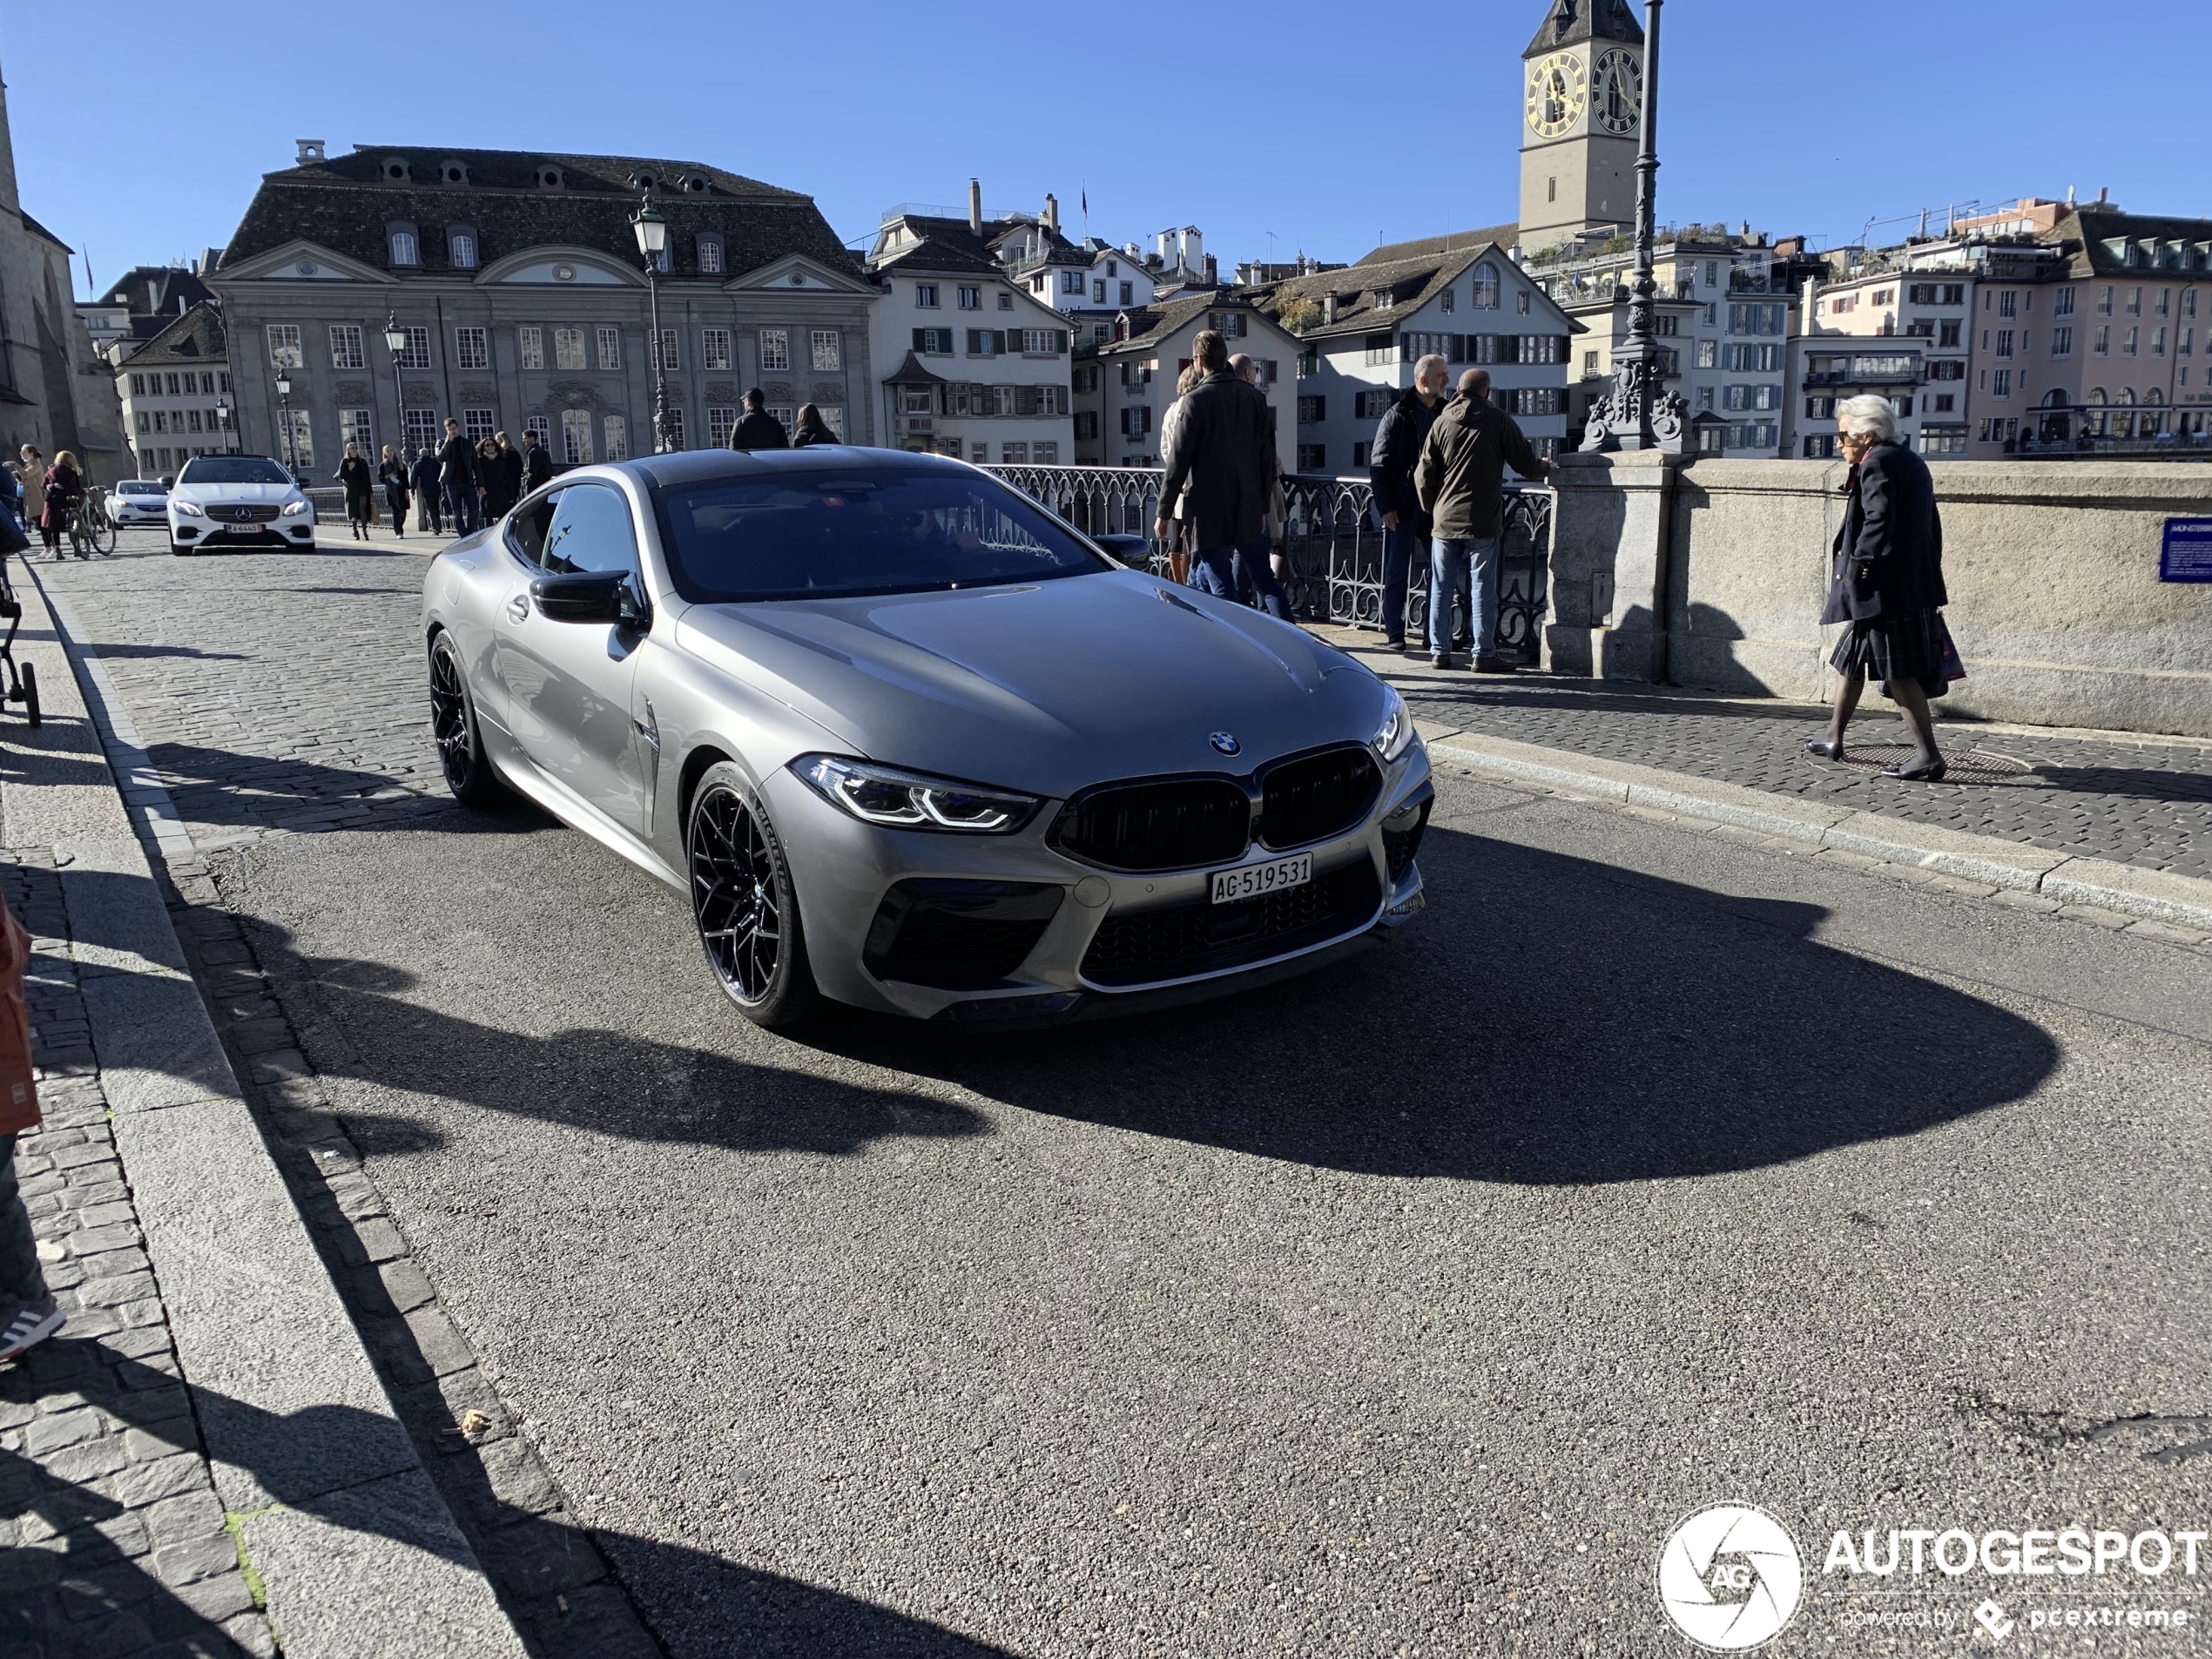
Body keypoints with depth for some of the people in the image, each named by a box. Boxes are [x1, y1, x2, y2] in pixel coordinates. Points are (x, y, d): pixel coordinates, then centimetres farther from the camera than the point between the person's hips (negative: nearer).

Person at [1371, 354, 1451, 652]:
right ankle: (1394, 633, 9)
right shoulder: (1398, 416, -5)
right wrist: (1386, 507, -12)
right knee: (1397, 572, 3)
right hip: (1403, 507, -5)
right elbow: (1378, 465, -6)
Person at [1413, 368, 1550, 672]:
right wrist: (1544, 468, 22)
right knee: (1482, 588, 1)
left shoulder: (1441, 421, 4)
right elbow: (1526, 464, -1)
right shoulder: (1499, 421, -3)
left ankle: (1439, 650, 11)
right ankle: (1483, 653, 1)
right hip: (1483, 521, -3)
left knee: (1441, 588, 8)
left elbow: (1423, 473, 3)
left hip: (1444, 519, 3)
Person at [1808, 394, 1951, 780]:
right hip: (1914, 585, 11)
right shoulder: (1912, 462, 19)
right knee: (1851, 658, 20)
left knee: (1899, 673, -8)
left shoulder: (1877, 463, -11)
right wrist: (1930, 580, 23)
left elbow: (1878, 521, -22)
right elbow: (1932, 526, 20)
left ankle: (1928, 755, -8)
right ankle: (1834, 739, 30)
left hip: (1885, 588, -11)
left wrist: (1858, 569, -19)